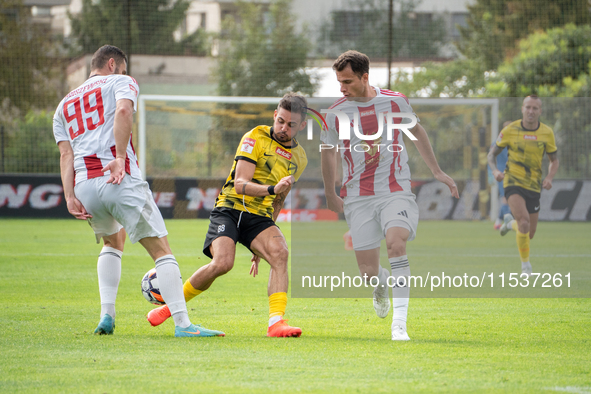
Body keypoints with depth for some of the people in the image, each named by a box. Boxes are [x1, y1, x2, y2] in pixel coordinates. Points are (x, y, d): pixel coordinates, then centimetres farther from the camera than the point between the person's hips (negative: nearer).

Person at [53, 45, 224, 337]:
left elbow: (66, 153, 13)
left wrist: (70, 197, 3)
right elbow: (123, 110, -11)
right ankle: (182, 323, -15)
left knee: (113, 241, 31)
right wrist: (120, 158, -17)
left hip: (84, 185, 6)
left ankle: (107, 315, 17)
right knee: (160, 248, -3)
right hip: (120, 180, -6)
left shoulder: (64, 105, 27)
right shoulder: (121, 82, 14)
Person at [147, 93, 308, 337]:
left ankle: (275, 322, -34)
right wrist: (272, 189, -31)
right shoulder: (256, 137, -4)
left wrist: (261, 245, 25)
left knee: (279, 253, -28)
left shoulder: (299, 158, 14)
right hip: (230, 208, -4)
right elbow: (240, 184, -14)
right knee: (222, 262, -27)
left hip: (260, 217, 4)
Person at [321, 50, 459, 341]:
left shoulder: (395, 102, -1)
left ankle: (400, 321, -27)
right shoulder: (335, 114, -2)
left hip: (395, 191, -1)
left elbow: (416, 131, 18)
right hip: (357, 197, 1)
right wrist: (330, 194, 22)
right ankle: (381, 286, 37)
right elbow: (328, 151, 15)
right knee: (368, 271, -4)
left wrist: (437, 172, 23)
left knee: (396, 243, -29)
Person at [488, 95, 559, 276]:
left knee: (529, 234, 10)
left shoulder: (547, 133, -2)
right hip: (513, 182, -3)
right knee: (524, 221, -27)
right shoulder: (510, 130, -7)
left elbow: (554, 160, 9)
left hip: (534, 186, 3)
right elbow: (492, 153, 4)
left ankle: (510, 222, 46)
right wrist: (495, 170, -17)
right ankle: (525, 265, -10)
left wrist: (549, 177, -11)